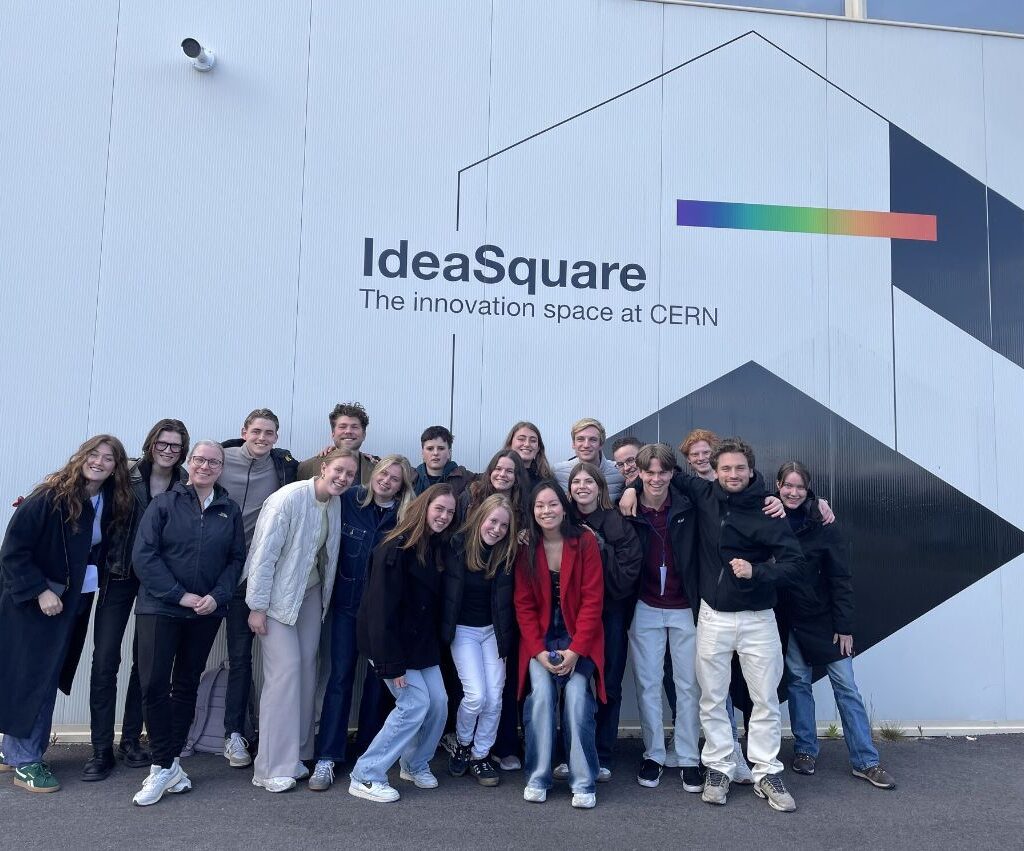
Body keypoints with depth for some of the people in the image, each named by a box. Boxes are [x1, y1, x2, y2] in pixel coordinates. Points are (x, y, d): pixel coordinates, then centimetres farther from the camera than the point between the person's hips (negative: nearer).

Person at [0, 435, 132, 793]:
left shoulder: (113, 505, 0)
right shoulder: (50, 498, -17)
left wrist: (90, 580, -2)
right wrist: (39, 591, -20)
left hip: (71, 602, 6)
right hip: (29, 601, -6)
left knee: (46, 678, 12)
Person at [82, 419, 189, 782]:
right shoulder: (126, 476, -5)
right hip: (119, 575, -1)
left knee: (145, 660, 9)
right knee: (105, 660, -3)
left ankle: (131, 739, 24)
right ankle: (101, 749, 9)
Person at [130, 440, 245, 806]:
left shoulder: (230, 510, 6)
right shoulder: (165, 503, -2)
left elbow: (237, 558, 5)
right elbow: (143, 555, -8)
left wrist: (217, 596, -11)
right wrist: (180, 595, -14)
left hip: (207, 612, 3)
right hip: (159, 607, -2)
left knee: (187, 685, 10)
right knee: (155, 684, -7)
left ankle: (168, 764, 22)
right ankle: (165, 766, 6)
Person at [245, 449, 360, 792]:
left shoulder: (335, 504, -1)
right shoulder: (290, 498, -21)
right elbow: (264, 553, -20)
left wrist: (324, 595, 9)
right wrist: (257, 607, -18)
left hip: (310, 594, 7)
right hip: (278, 596, -7)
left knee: (306, 668, 8)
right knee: (286, 669, -10)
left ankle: (295, 754, 20)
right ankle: (273, 767, 1)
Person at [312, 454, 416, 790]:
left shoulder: (406, 517, -6)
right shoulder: (349, 501, -6)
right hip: (348, 602, 0)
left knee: (378, 676, 11)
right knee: (340, 676, 0)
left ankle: (368, 746, 28)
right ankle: (327, 756, 6)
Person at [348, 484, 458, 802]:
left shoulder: (438, 549, 4)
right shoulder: (396, 549, -20)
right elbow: (383, 608, -22)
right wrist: (391, 663, -23)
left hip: (422, 642, 7)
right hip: (393, 642, -7)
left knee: (439, 702, 3)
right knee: (416, 704, -9)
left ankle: (416, 764, 26)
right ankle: (365, 776, 5)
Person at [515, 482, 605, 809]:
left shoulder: (585, 541, -7)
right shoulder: (526, 549, 0)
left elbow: (592, 599, -9)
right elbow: (523, 604, 0)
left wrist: (575, 650, -14)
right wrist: (539, 651, -11)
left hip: (579, 638, -1)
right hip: (540, 638, 1)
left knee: (576, 695, -18)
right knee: (541, 693, -18)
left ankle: (583, 782, -4)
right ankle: (537, 778, -2)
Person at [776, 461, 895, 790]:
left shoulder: (822, 525, -8)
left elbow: (840, 578, -6)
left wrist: (844, 626, -8)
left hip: (822, 618, -1)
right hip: (786, 618, 1)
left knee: (846, 685, 2)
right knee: (798, 681, 8)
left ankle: (865, 761, 12)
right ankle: (805, 750, 24)